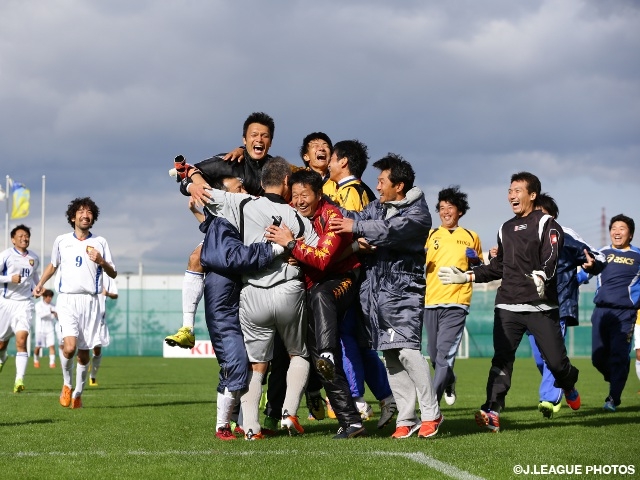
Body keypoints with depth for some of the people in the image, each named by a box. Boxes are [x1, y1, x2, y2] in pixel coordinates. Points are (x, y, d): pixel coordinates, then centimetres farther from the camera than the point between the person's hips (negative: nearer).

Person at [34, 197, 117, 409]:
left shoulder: (100, 242, 6)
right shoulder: (61, 241, 9)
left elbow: (113, 274, 6)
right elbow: (53, 265, 26)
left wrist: (101, 261, -13)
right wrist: (40, 284, 15)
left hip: (90, 301, 1)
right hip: (67, 299, -1)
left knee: (84, 352, 3)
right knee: (70, 346, -20)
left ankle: (77, 394, 21)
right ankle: (67, 384, 6)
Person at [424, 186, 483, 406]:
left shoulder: (471, 237, 12)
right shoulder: (430, 235, 12)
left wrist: (475, 260, -2)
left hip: (456, 303, -2)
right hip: (430, 301, 3)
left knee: (445, 354, -16)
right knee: (434, 355, 11)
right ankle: (449, 383, 42)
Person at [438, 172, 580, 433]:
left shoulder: (546, 224, 0)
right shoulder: (506, 229, 20)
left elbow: (551, 257, -15)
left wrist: (541, 276, -34)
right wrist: (466, 276, 21)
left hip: (541, 307, -5)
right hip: (507, 306, 5)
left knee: (555, 360, -1)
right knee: (501, 359, -8)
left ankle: (569, 387, 31)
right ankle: (492, 411, -13)